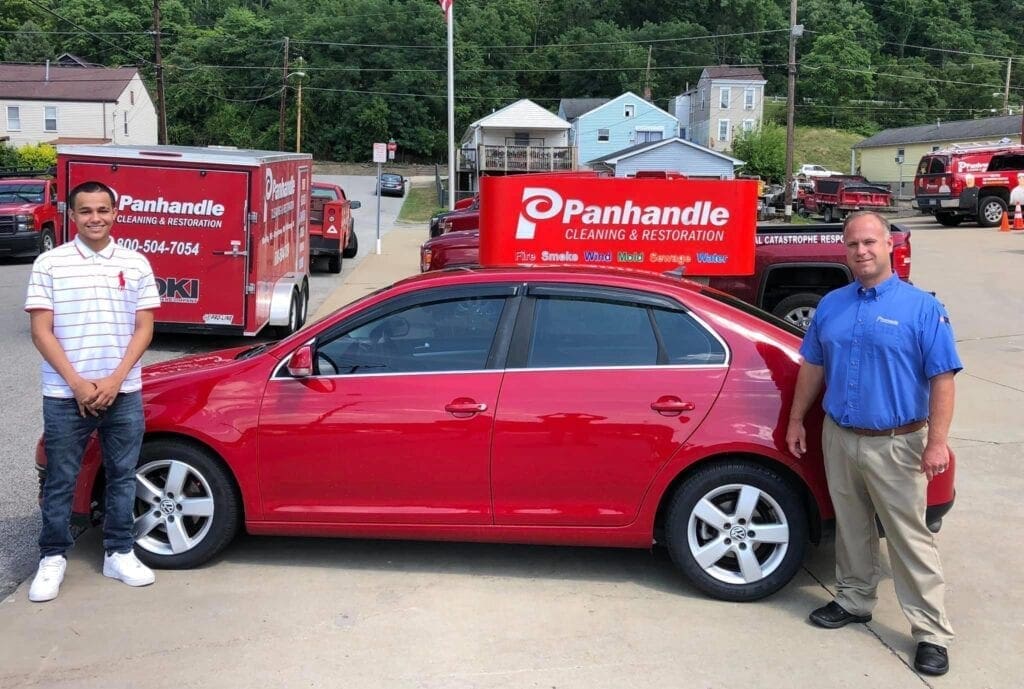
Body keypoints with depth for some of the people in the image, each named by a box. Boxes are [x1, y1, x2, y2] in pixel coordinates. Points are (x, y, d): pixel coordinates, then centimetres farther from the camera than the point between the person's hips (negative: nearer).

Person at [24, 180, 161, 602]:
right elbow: (41, 332, -5)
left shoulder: (135, 264, 4)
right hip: (65, 395, -2)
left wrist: (115, 380, -9)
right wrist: (77, 383, -12)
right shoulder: (50, 263, -2)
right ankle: (53, 557, 22)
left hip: (124, 394, 2)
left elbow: (143, 329, 2)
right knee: (60, 480, 7)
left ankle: (119, 553, 24)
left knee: (122, 475, 10)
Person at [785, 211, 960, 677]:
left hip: (896, 446, -5)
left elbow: (942, 379, -11)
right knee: (850, 527, 17)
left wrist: (937, 442, -17)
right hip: (839, 439, 5)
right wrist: (796, 420, 14)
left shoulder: (922, 308, -8)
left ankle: (932, 633, 8)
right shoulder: (831, 305, 6)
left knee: (910, 538, -1)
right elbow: (813, 367, 14)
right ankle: (854, 601, 34)